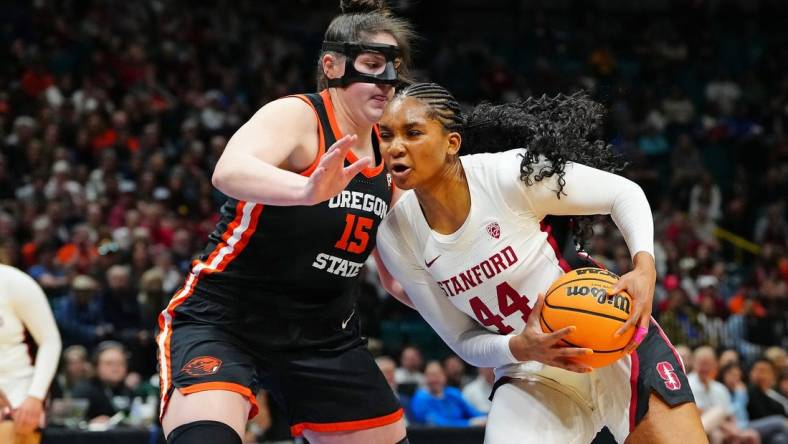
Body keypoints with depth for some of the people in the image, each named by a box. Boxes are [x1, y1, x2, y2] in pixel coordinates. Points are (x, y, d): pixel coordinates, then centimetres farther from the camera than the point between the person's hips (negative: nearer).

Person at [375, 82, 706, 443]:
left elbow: (625, 193, -8)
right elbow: (463, 339, -1)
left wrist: (644, 268, -26)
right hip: (531, 378, 2)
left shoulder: (510, 173, -19)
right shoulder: (395, 236, -7)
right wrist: (520, 348, -22)